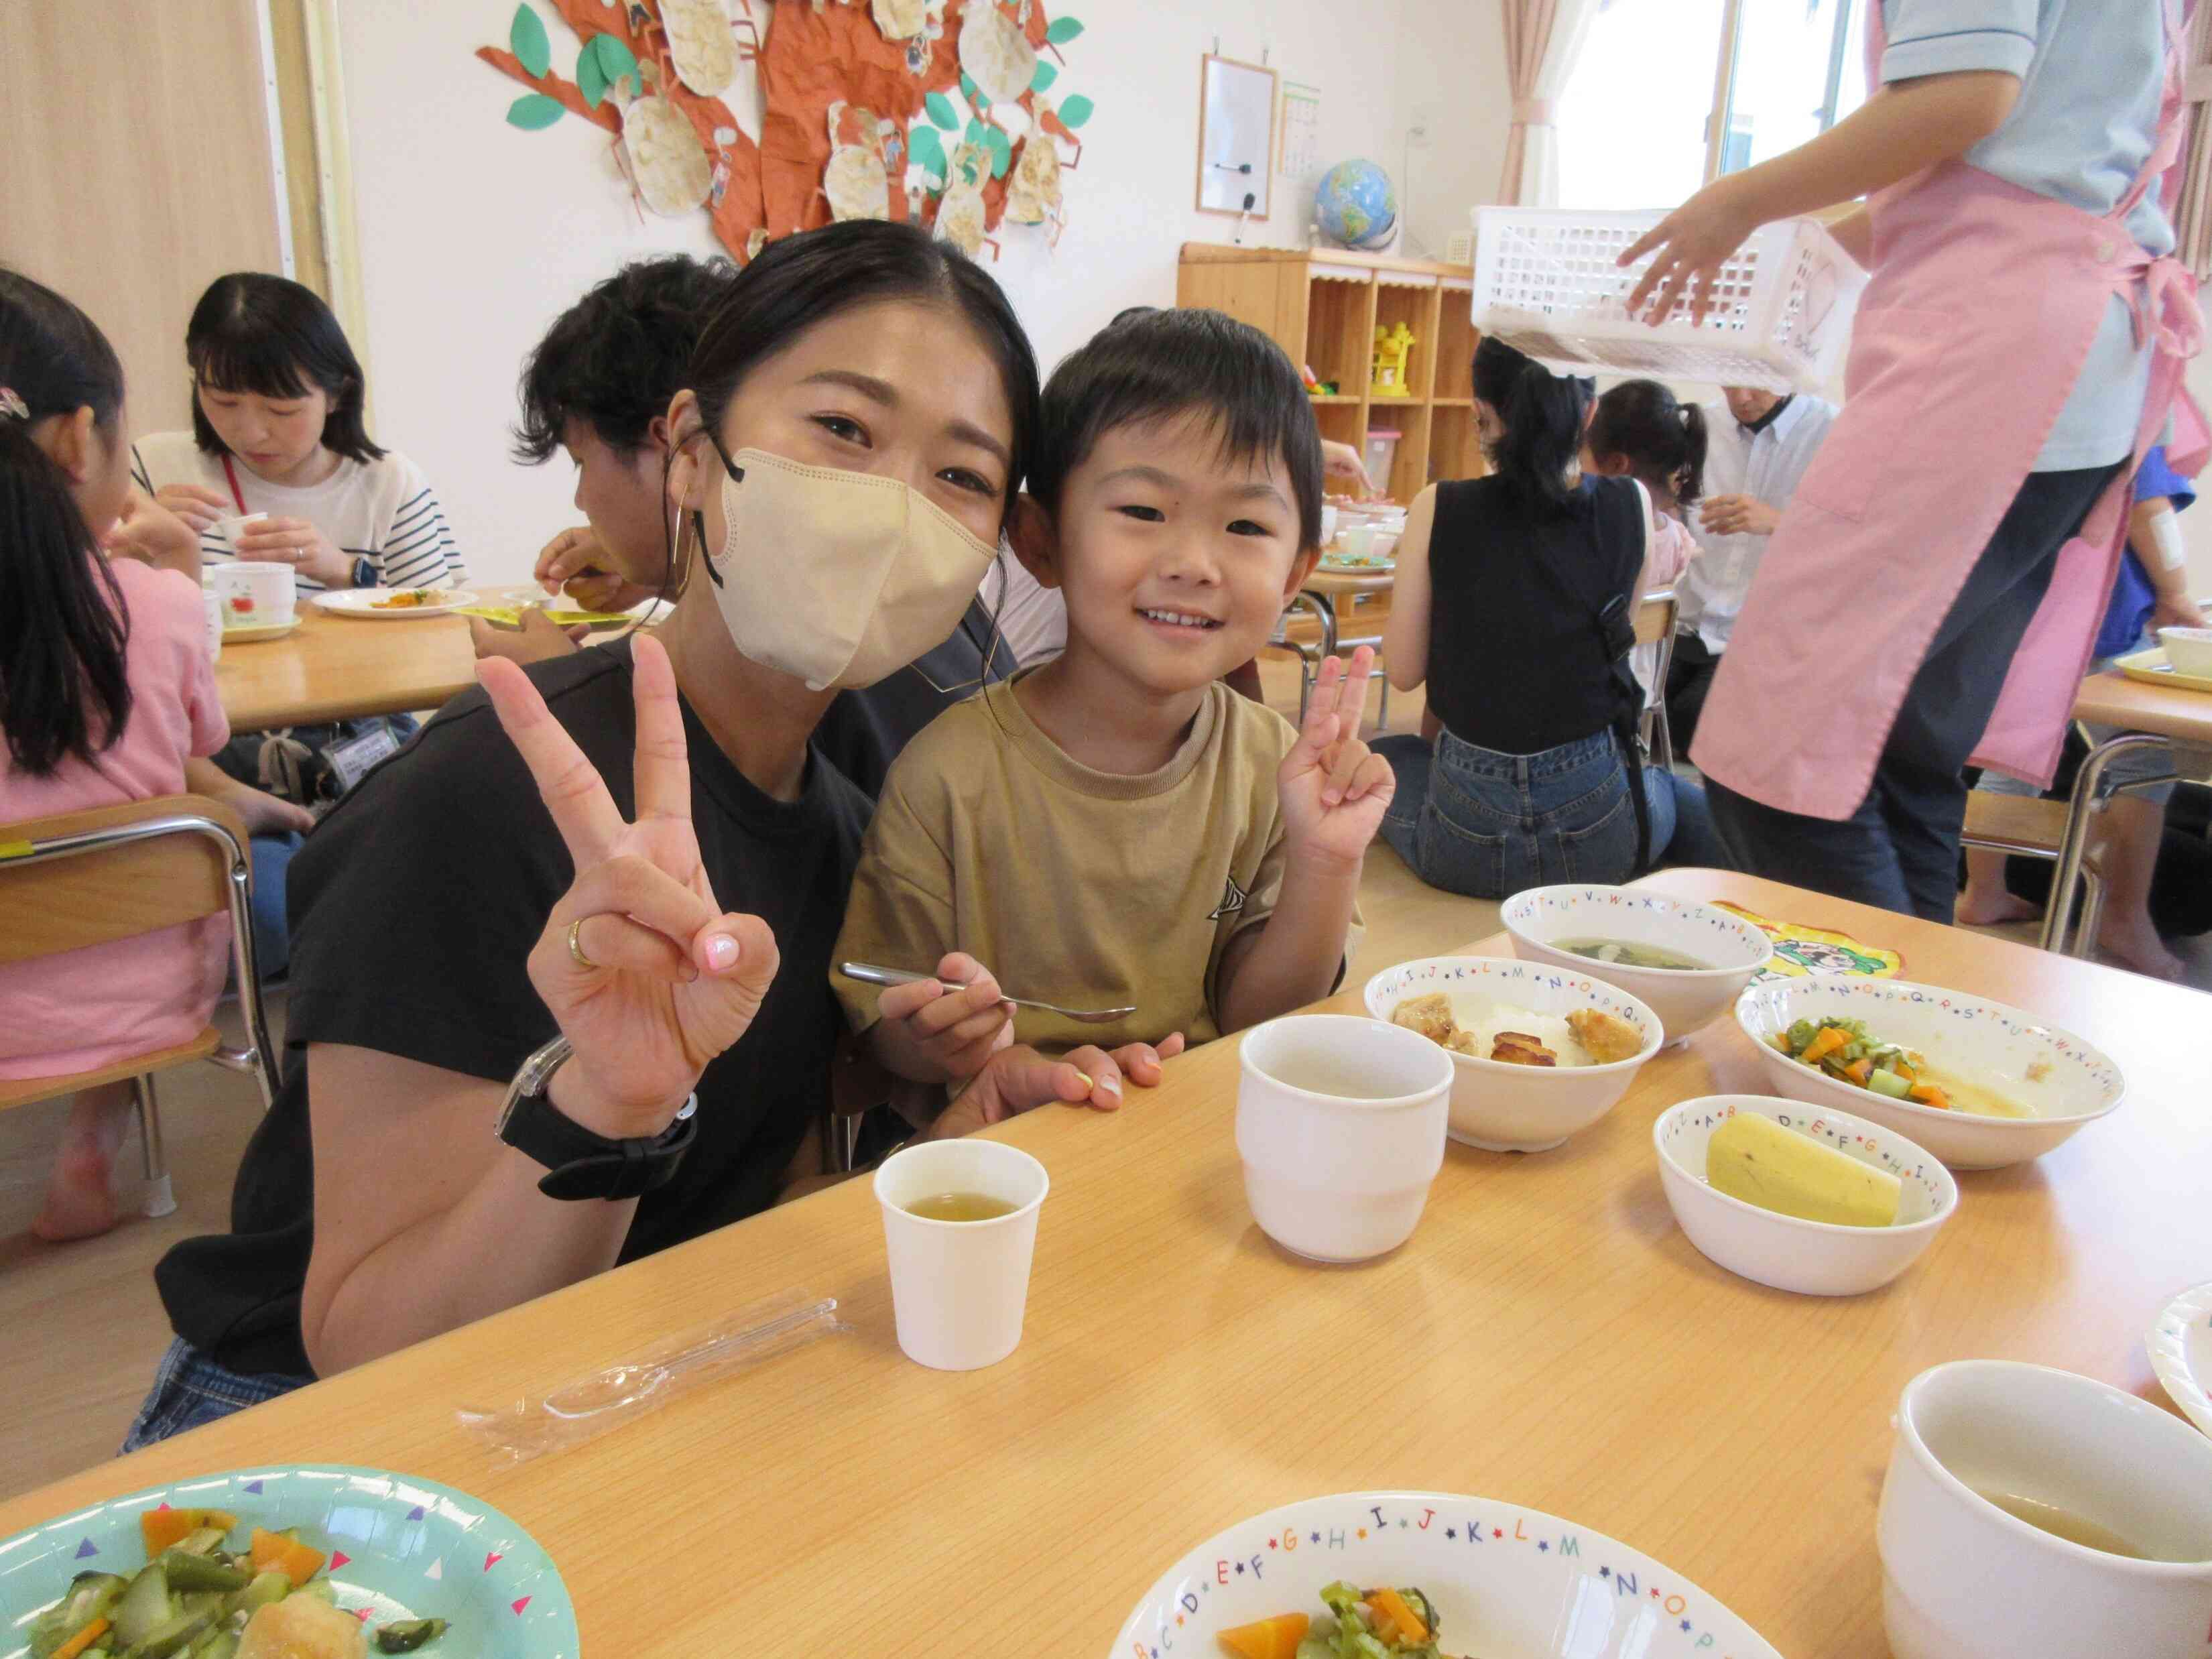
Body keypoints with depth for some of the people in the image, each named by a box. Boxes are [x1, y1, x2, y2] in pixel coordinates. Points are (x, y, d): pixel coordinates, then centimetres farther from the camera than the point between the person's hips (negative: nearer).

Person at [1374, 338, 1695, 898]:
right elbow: (1618, 632, 9)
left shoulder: (1439, 509, -10)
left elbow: (1402, 671, -2)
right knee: (1665, 782, 38)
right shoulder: (1631, 505, -5)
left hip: (1465, 845, -1)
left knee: (1383, 754, 33)